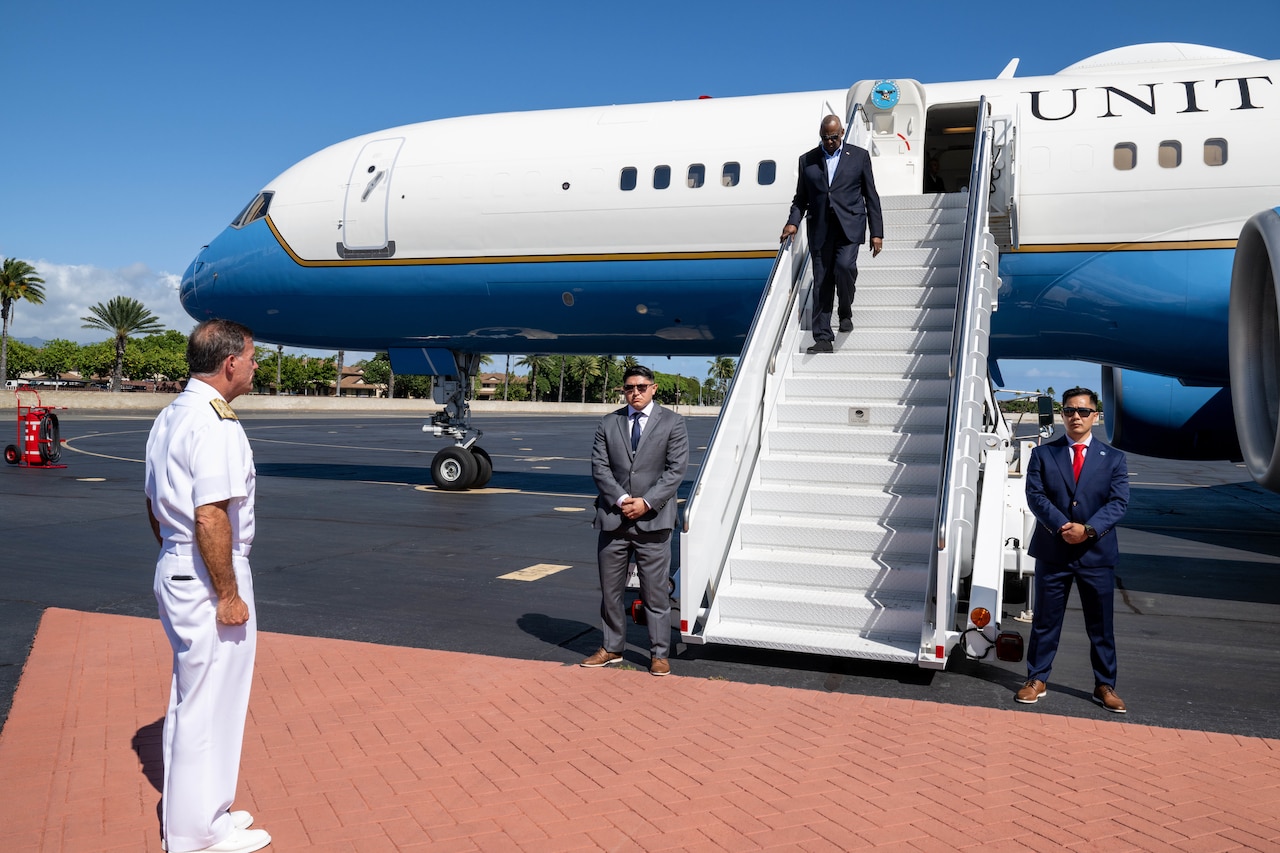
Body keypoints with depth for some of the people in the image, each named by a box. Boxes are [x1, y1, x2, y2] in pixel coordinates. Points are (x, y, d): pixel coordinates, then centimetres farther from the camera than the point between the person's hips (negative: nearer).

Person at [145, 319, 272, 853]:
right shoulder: (215, 423, -20)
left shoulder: (169, 417, 12)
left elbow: (155, 505, 18)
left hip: (174, 570, 10)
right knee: (210, 707, 2)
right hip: (209, 578, -10)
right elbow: (211, 517, -26)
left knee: (187, 699, 20)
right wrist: (229, 595, -20)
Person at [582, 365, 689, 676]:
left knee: (655, 591, 2)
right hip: (612, 519, 3)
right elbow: (599, 467, 3)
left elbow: (676, 469, -5)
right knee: (610, 589, 12)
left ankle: (659, 654, 14)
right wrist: (621, 500, -11)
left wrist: (646, 503, -13)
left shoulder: (672, 423, 2)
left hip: (652, 521, -3)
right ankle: (612, 648, 26)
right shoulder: (608, 423, 10)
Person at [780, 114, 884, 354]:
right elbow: (800, 197, 15)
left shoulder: (859, 156, 9)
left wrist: (877, 233, 3)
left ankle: (846, 312, 5)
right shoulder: (807, 160, 13)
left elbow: (871, 196, 8)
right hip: (820, 230, 2)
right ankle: (823, 338, 4)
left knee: (844, 266, -24)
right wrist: (793, 222, -4)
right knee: (821, 283, -1)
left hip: (849, 226, -2)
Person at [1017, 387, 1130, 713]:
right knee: (1045, 621, 8)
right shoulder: (1043, 454, 5)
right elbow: (1035, 495, -5)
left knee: (1101, 625, 9)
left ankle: (1105, 686, 22)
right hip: (1052, 551, 0)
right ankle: (1037, 680, 18)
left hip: (1097, 553, 0)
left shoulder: (1113, 459, 6)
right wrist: (1061, 526, -19)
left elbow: (1118, 502, -4)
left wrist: (1088, 529, -19)